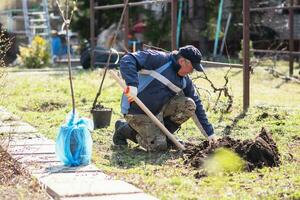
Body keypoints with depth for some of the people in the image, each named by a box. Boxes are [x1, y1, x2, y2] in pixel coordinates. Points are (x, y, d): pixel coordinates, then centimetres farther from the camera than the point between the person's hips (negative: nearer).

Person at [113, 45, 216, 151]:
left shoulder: (185, 81, 6)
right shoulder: (159, 59, -15)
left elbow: (197, 105, 11)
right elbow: (127, 60, -24)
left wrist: (209, 133, 9)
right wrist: (132, 84, -38)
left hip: (159, 109, 7)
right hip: (138, 111, -7)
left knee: (189, 105, -11)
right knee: (159, 145, -18)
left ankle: (164, 134, 5)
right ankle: (125, 129, 5)